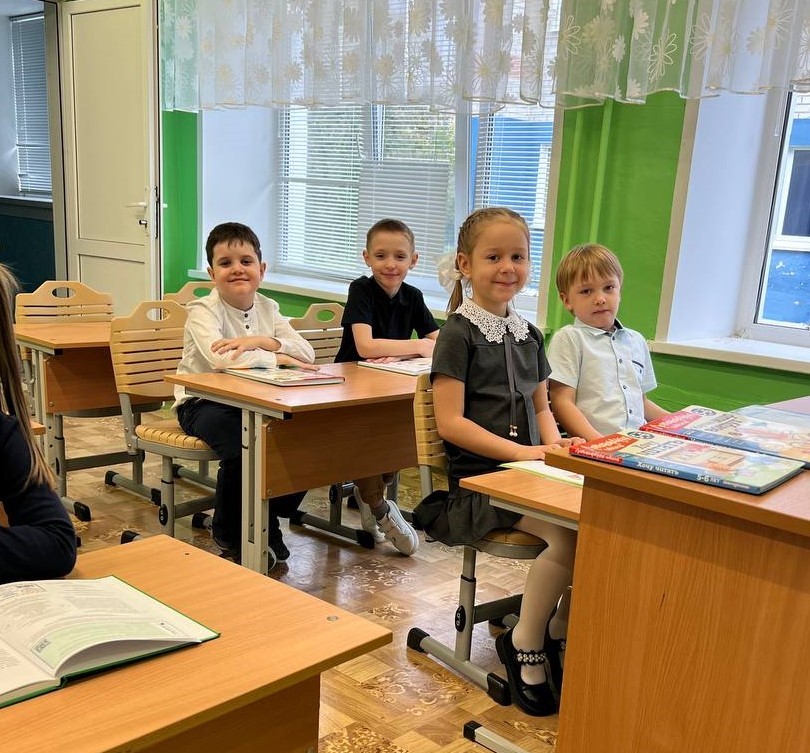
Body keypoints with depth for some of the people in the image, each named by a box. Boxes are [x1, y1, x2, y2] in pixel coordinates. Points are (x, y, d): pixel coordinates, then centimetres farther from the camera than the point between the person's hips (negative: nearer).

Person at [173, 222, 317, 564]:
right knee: (243, 446, -33)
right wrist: (277, 358, -24)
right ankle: (228, 533, -3)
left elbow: (307, 353, -6)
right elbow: (222, 358, -33)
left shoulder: (268, 308, 6)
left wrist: (260, 341, -22)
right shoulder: (203, 310, -12)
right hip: (202, 403, -5)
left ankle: (267, 522, 6)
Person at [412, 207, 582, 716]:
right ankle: (525, 643, -4)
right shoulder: (460, 333, -7)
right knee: (570, 533, -27)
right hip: (479, 477, -6)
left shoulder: (529, 334, 14)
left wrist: (554, 445, 0)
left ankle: (561, 628, 5)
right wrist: (521, 451, -18)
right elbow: (450, 421, -13)